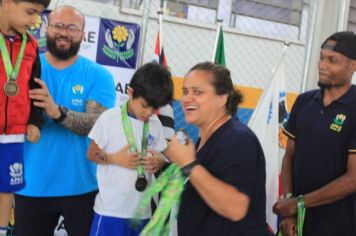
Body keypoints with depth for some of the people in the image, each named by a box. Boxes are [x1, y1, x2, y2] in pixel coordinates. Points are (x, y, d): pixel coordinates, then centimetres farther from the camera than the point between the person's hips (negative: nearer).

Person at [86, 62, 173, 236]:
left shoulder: (155, 124, 4)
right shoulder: (110, 118, -8)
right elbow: (92, 154, -3)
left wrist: (158, 162, -11)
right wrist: (115, 158, -19)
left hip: (142, 209, 4)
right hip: (111, 207, -4)